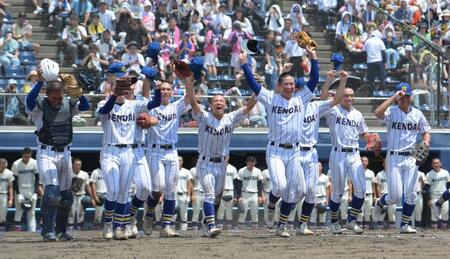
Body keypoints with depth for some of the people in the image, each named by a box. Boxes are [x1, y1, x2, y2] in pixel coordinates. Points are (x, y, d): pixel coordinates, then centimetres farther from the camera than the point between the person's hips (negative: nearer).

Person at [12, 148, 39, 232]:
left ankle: (32, 232, -3)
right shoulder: (16, 164, -6)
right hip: (20, 191, -1)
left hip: (31, 192, 1)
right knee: (18, 212, -2)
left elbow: (37, 179, 2)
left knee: (31, 214, -1)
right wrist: (18, 194, -10)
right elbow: (14, 181, -3)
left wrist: (35, 193, -5)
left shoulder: (34, 163, -3)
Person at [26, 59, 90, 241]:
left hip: (65, 153, 5)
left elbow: (85, 106, -14)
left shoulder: (69, 104, 1)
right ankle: (48, 231, -10)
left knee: (66, 195, 9)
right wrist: (40, 82, -38)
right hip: (46, 154, -5)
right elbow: (29, 102, -31)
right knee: (51, 192, -17)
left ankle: (61, 230, 23)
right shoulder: (40, 105, -10)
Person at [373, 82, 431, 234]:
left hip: (411, 159, 4)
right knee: (395, 196, -6)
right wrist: (393, 97, -24)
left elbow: (425, 132, 18)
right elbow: (378, 113, -26)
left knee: (411, 194, -2)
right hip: (394, 158, -4)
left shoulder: (418, 114, 8)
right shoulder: (391, 112, -5)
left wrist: (426, 141, -5)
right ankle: (380, 203, 27)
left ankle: (404, 225, 8)